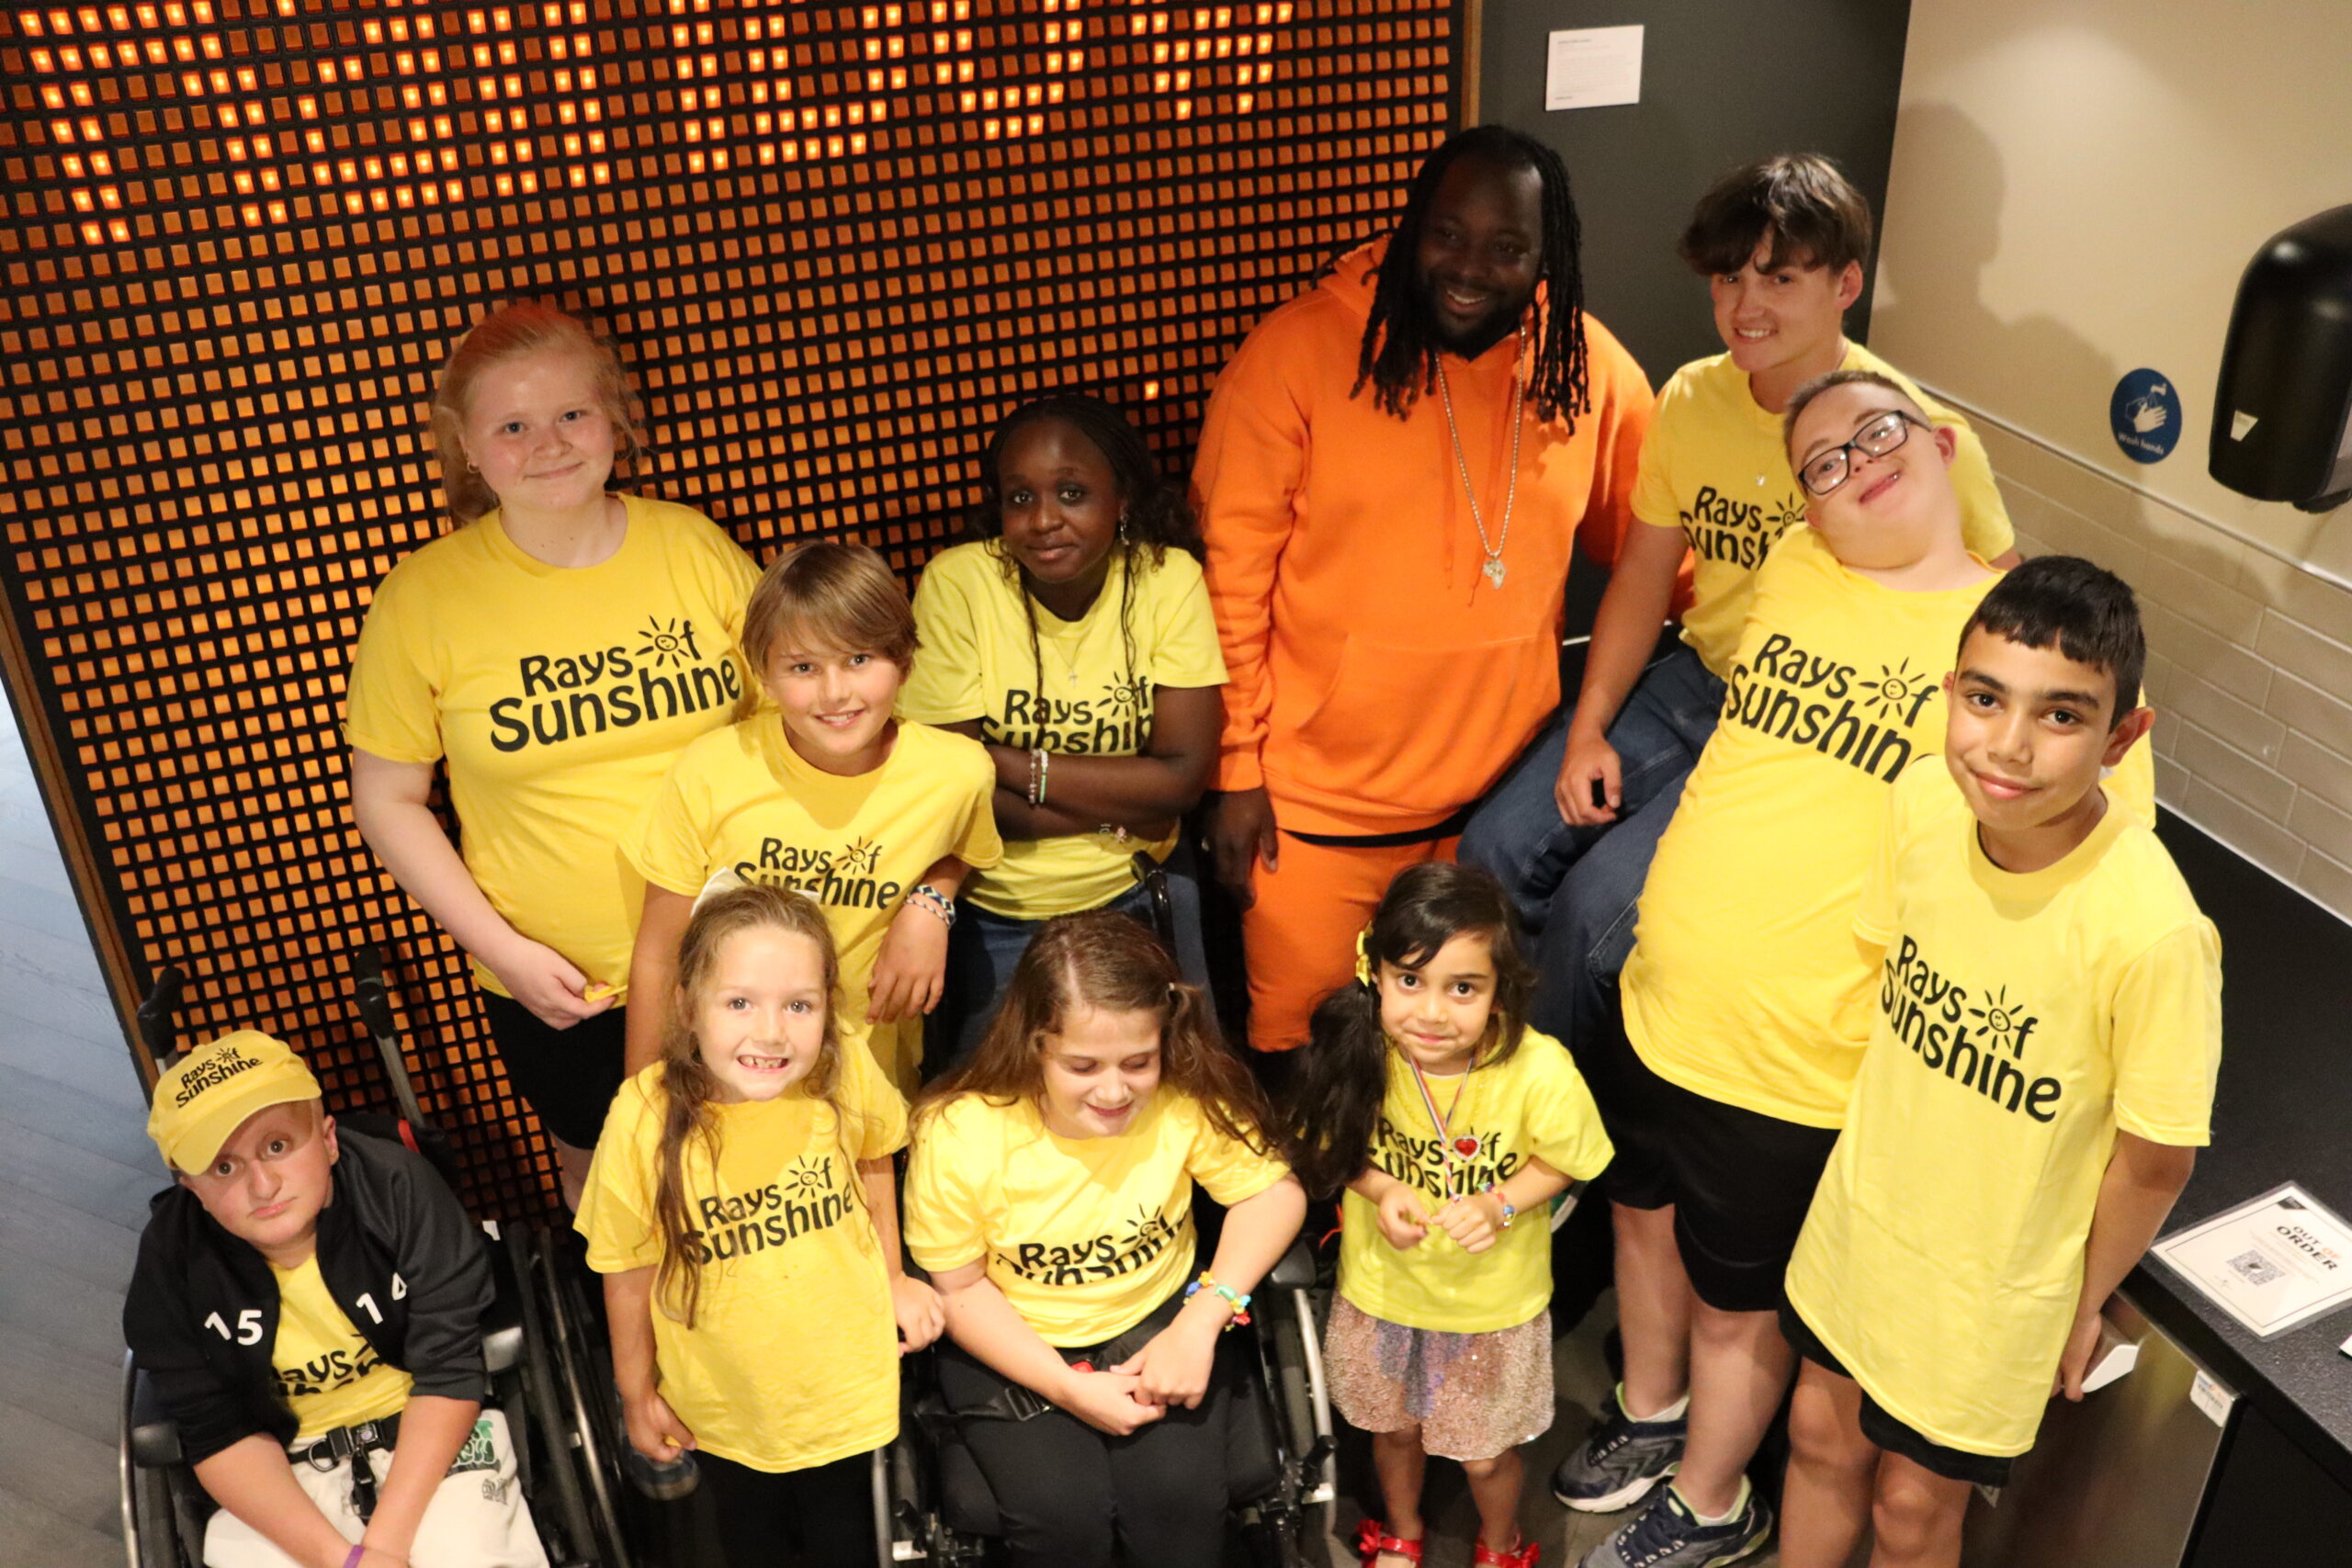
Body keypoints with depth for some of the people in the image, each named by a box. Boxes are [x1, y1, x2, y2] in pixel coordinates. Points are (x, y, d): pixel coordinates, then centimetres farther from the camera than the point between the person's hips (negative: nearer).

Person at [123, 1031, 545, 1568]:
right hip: (285, 1471, 2)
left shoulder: (397, 1187, -19)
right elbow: (222, 1435, -9)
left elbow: (448, 1371, -15)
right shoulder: (172, 1257, -14)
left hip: (430, 1442, -2)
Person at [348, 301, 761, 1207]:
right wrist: (500, 948, -11)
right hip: (556, 986, -1)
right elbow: (387, 799, -2)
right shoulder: (424, 598, -8)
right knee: (602, 1174, 20)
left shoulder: (695, 547, -5)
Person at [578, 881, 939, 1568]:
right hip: (723, 1401, 0)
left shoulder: (847, 1077, -23)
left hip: (845, 1377, 1)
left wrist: (892, 1274, 6)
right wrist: (636, 1395, -2)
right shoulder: (645, 1119, -28)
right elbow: (629, 1271, -13)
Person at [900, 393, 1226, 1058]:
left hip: (1140, 896, 2)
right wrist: (1121, 806, -19)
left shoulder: (1169, 579, -13)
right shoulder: (958, 583, -17)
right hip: (993, 914, -1)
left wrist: (1011, 764, -21)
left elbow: (1184, 778, -17)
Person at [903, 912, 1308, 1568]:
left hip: (1158, 1325, 1)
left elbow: (1274, 1192, -9)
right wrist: (1070, 1390, -20)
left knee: (1179, 1495, -22)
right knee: (1061, 1514, -23)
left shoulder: (1188, 1098, -20)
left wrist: (1201, 1322, -21)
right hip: (1014, 1345, -1)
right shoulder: (956, 1134, -23)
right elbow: (959, 1289, -11)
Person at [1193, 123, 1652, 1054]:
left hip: (1504, 794, 4)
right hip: (1316, 798, -3)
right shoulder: (1296, 353, -12)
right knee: (1302, 1048, 9)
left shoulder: (1586, 366, -2)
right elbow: (1231, 575, -9)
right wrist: (1236, 770, -8)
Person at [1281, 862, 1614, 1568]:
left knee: (1485, 1452, 21)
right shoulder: (1358, 1053, -25)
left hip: (1492, 1302, -2)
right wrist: (1380, 1191, -25)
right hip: (1383, 1286, 2)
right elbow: (1336, 1149, -7)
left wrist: (1499, 1204, -28)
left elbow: (1560, 1162, -12)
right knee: (1393, 1427, 27)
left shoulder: (1538, 1071, -31)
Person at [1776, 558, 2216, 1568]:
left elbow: (2156, 1158, -18)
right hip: (1862, 1206, 4)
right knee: (1822, 1431, 25)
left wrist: (2085, 1304, -3)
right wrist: (1890, 1135, 10)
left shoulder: (2151, 930, -34)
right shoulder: (1924, 802, -19)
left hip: (1997, 1275, -4)